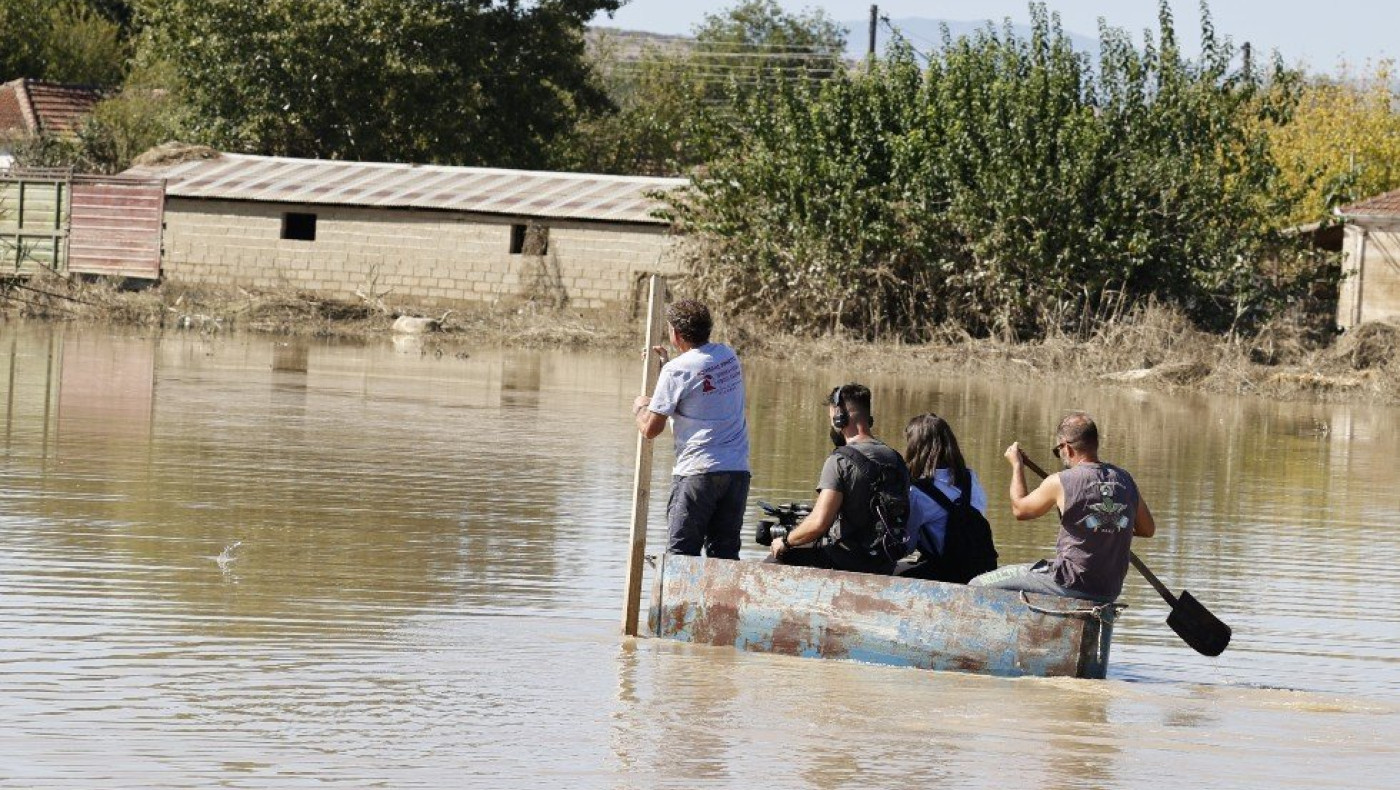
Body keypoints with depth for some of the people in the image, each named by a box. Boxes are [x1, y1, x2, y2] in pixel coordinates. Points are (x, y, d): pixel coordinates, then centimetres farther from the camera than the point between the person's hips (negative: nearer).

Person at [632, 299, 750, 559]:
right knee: (725, 554, 8)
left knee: (681, 553, -2)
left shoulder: (676, 371, -9)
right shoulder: (728, 355, 10)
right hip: (738, 469, 6)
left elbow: (650, 429, -6)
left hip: (698, 471, -6)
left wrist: (641, 408, 15)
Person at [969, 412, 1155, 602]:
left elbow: (1020, 510, 6)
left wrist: (1017, 465, 20)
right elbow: (1148, 529, 15)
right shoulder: (1125, 480, 2)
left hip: (1070, 585, -7)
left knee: (977, 586, 3)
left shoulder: (1060, 483, -12)